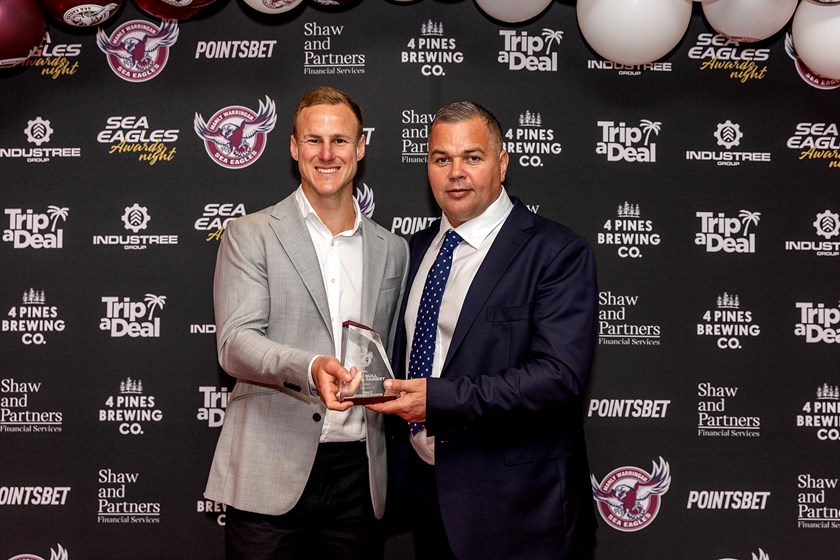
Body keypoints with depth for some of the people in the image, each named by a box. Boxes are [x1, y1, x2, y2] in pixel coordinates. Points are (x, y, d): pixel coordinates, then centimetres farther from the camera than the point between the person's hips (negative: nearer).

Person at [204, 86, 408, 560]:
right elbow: (235, 344, -11)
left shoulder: (392, 250, 13)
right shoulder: (251, 235, 1)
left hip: (359, 476, 3)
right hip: (270, 476, -3)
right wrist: (309, 369, -27)